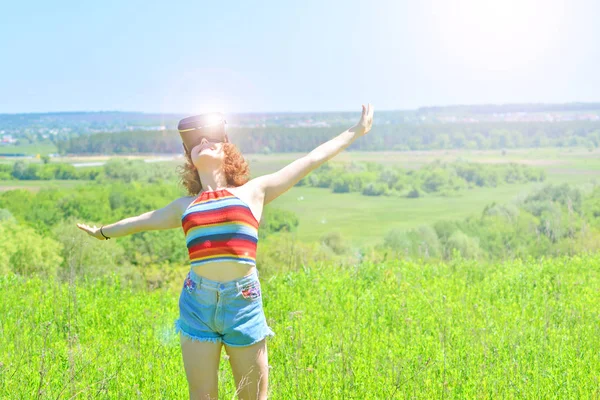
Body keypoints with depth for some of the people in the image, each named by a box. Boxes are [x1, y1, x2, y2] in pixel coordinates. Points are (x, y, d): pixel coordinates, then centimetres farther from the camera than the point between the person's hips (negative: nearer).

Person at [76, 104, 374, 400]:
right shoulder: (185, 206, 15)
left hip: (243, 303, -2)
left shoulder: (254, 192, 9)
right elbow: (142, 220, 32)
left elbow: (311, 160, 12)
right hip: (197, 304, 2)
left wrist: (357, 131, 16)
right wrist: (103, 231, 48)